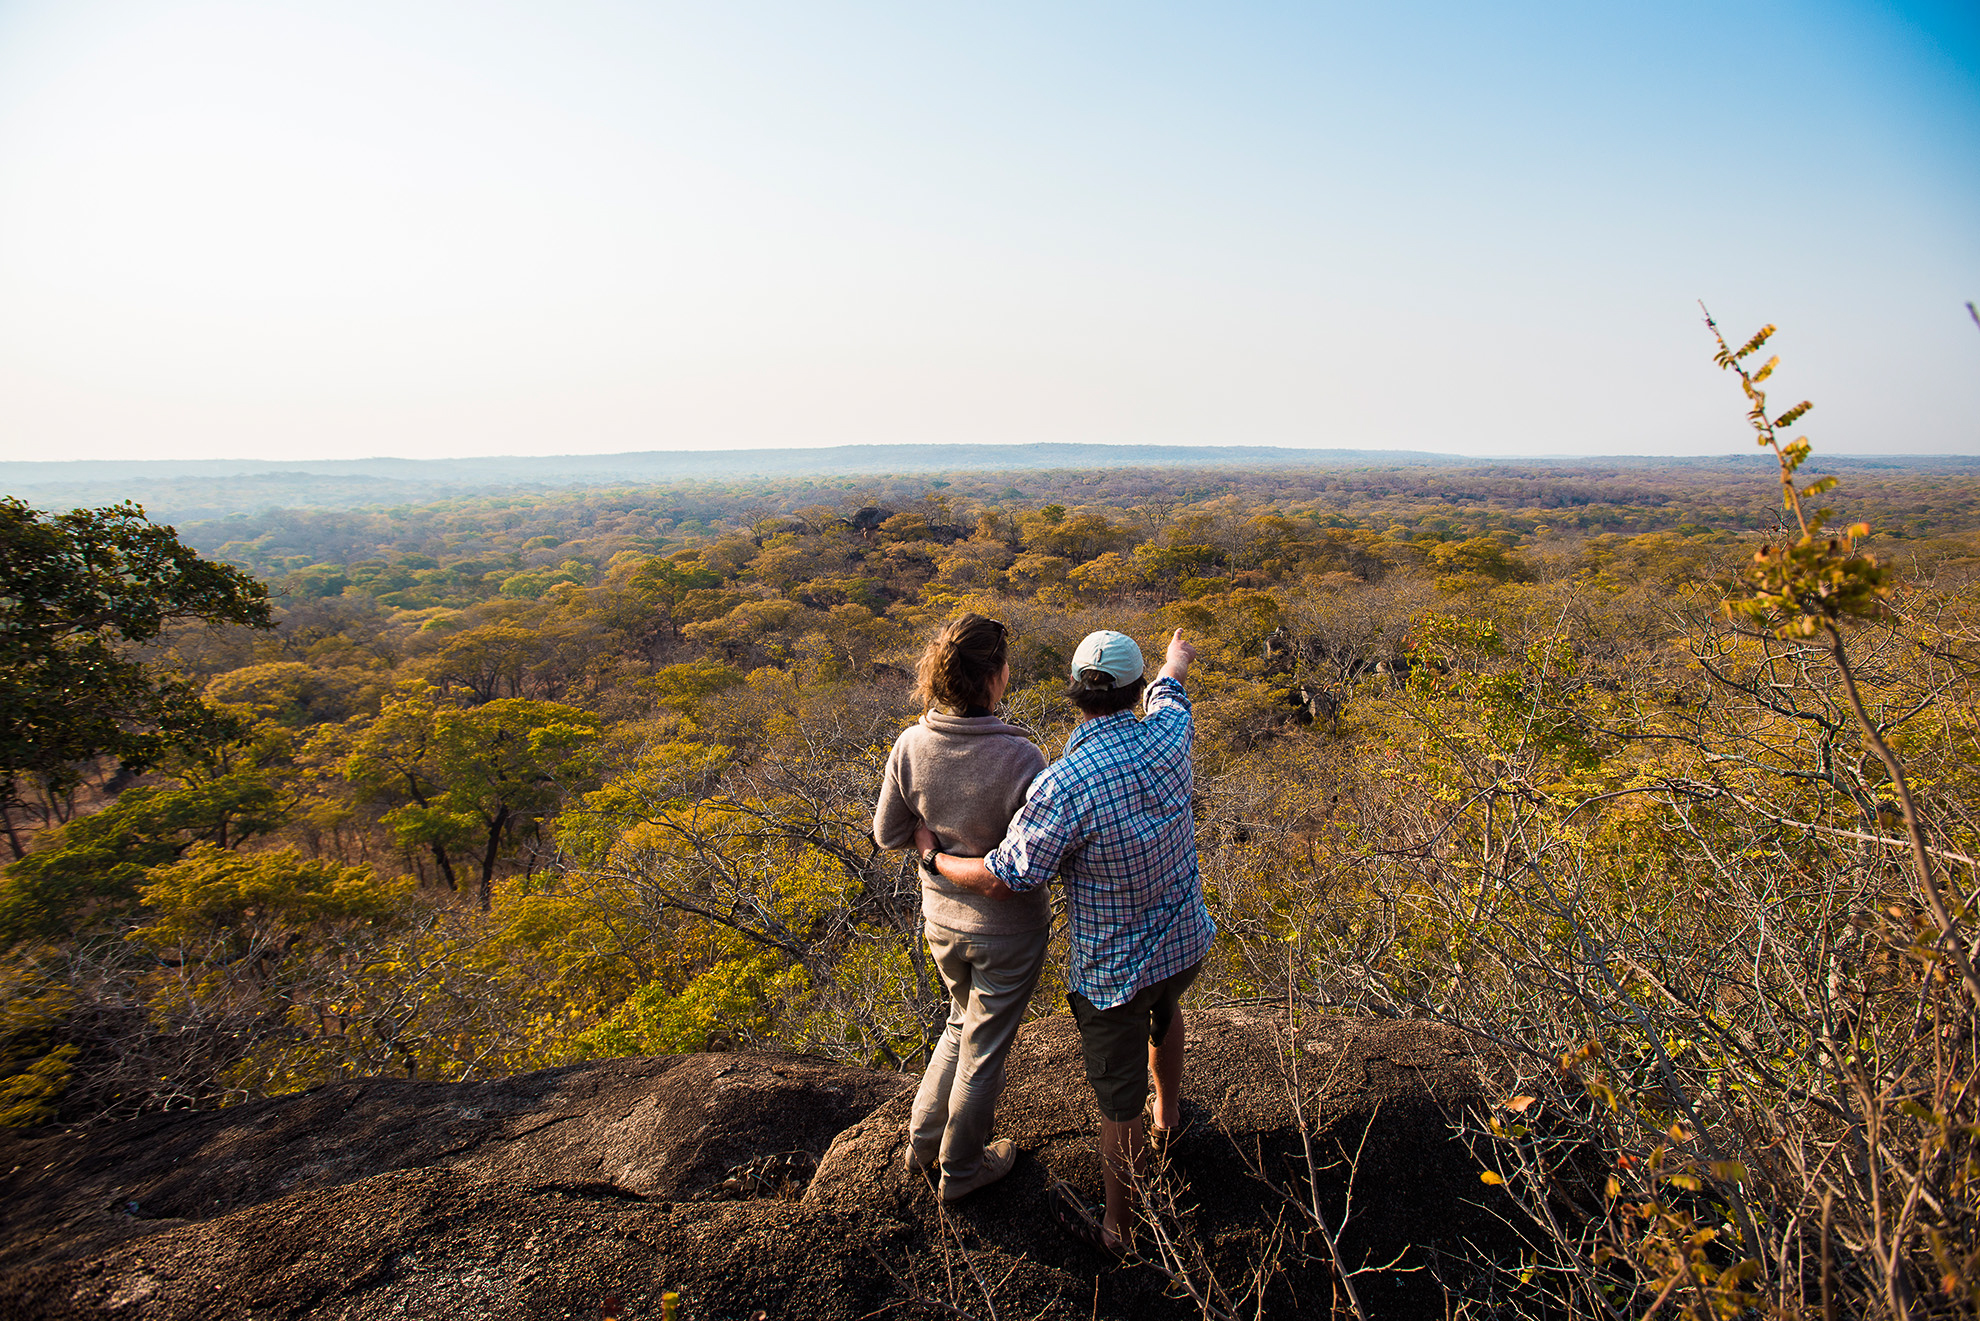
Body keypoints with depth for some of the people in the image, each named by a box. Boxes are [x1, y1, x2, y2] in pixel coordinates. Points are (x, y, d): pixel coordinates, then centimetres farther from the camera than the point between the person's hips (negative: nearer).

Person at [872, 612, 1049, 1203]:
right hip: (1007, 929, -4)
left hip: (942, 917, 4)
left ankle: (923, 1141, 42)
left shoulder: (911, 745, -17)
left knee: (964, 1021, 31)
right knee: (984, 1048, 18)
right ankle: (960, 1169, 39)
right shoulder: (1019, 757, -30)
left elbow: (889, 835, -6)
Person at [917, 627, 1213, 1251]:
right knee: (1164, 1010, 38)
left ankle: (1121, 1225, 35)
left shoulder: (1064, 784, -31)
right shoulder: (1167, 739, -14)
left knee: (1119, 1104, 14)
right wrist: (1175, 663, 35)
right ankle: (1169, 1117, 61)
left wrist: (935, 858, -5)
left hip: (1112, 970, -5)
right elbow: (1167, 695, 12)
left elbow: (1004, 878, -23)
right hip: (1186, 941, 6)